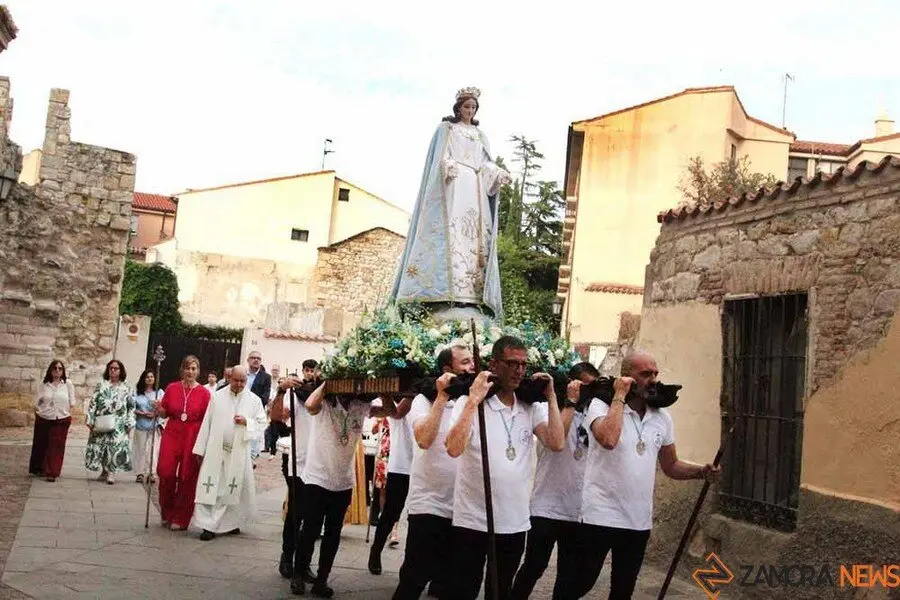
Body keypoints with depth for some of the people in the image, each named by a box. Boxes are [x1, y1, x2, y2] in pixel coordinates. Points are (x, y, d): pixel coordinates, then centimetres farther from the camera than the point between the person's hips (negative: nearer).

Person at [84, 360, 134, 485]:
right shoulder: (101, 385, 8)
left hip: (118, 424, -1)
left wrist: (129, 423, 0)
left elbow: (131, 407, 6)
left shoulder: (126, 388, 7)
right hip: (101, 423, 1)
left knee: (116, 447, -9)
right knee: (100, 446, 3)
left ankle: (111, 473, -4)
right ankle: (104, 471, 17)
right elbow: (93, 404, 4)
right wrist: (90, 420, -3)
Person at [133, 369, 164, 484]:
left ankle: (150, 473, 2)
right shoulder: (137, 392, 6)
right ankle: (140, 473, 9)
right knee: (140, 448, 3)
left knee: (153, 448, -4)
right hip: (141, 425, 0)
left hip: (154, 425, 0)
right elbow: (132, 408, 0)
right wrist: (143, 414, -11)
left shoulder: (159, 392, 6)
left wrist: (157, 412, -18)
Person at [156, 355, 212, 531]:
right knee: (165, 473, -4)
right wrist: (159, 409, -8)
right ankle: (167, 514, 19)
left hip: (193, 438, -2)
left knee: (187, 478, 1)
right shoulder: (172, 388, 5)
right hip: (172, 434, 2)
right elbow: (164, 412, 13)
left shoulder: (204, 393, -2)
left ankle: (180, 519, 15)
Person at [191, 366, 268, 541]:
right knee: (210, 488, -5)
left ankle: (231, 523, 21)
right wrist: (200, 449, 2)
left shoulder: (254, 400, 3)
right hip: (215, 450, 0)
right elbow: (207, 423, 5)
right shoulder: (217, 397, 5)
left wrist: (246, 422, -15)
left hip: (239, 453, 0)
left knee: (233, 490, 5)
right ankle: (209, 525, -2)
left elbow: (262, 424, 4)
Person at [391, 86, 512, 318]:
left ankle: (473, 293, -14)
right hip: (452, 185, -5)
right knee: (453, 230, -19)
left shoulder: (479, 135, 24)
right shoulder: (446, 128, 12)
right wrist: (449, 167, -23)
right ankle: (451, 291, -28)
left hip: (475, 188, 5)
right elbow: (442, 156, -1)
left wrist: (500, 174, -6)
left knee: (476, 236, -7)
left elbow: (487, 163, 14)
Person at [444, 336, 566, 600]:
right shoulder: (470, 403, -9)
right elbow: (454, 448, -23)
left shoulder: (529, 408, 6)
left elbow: (557, 444, -5)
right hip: (472, 522, -5)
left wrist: (551, 396, -4)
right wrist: (474, 400, -25)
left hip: (515, 524, 5)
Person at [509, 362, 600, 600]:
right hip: (547, 506, -5)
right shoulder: (547, 407, -5)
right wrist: (571, 402, -17)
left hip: (579, 509, 5)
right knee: (534, 566, 2)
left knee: (570, 571, 11)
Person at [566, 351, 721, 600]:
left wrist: (701, 471, -4)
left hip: (639, 521, 6)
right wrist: (620, 395, -22)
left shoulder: (661, 416, 7)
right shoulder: (602, 405, -11)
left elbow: (670, 465, 15)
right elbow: (608, 440, -33)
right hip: (600, 517, -5)